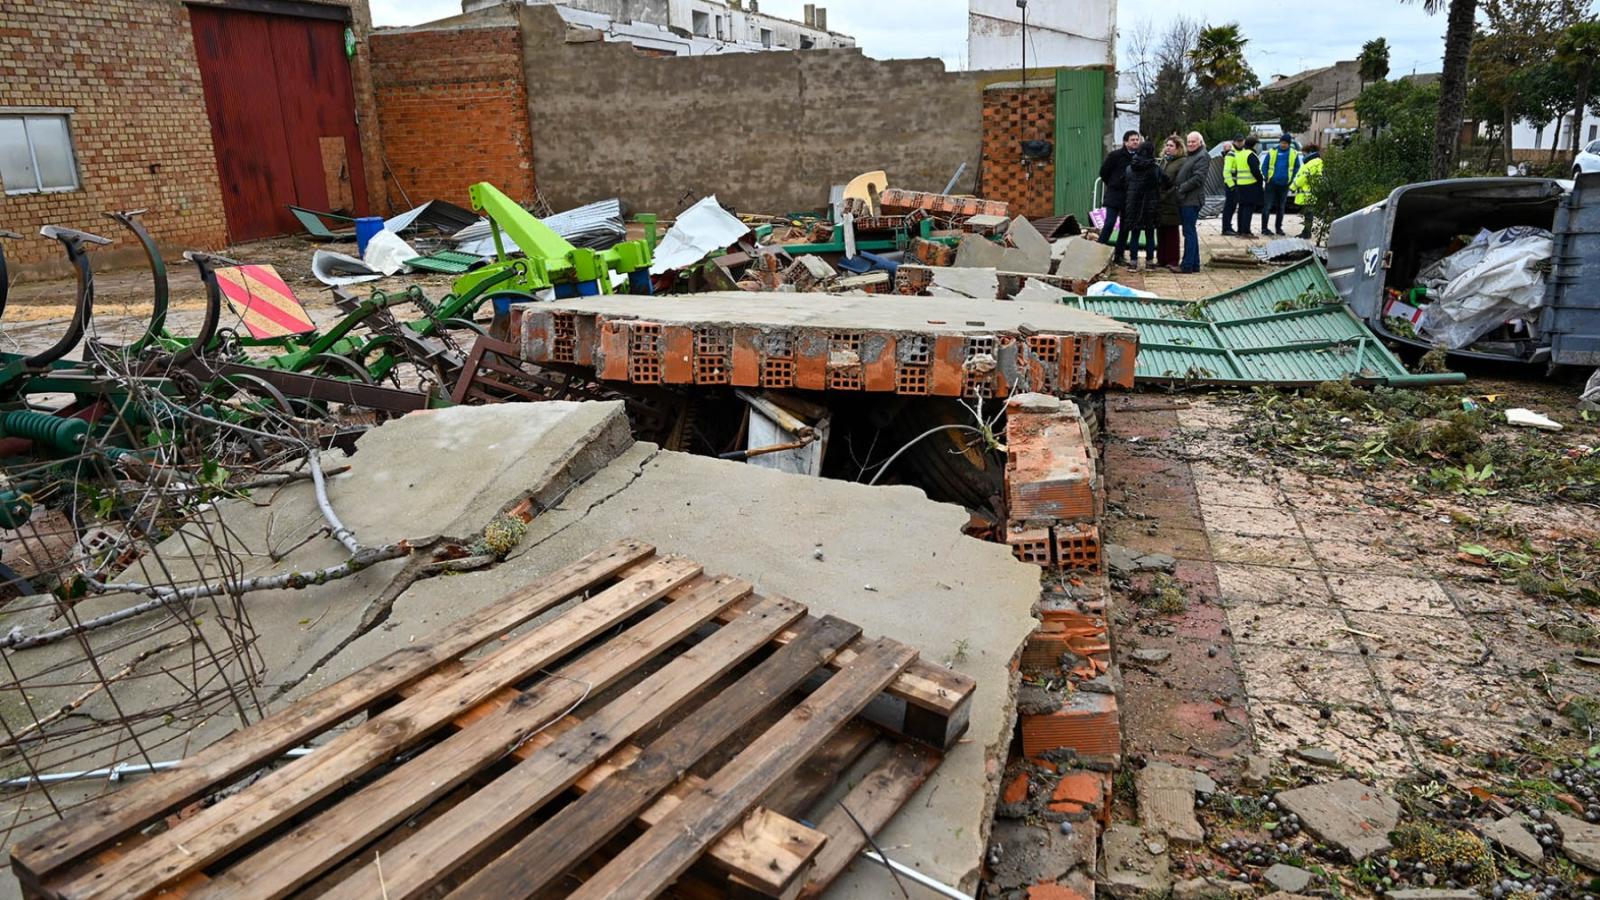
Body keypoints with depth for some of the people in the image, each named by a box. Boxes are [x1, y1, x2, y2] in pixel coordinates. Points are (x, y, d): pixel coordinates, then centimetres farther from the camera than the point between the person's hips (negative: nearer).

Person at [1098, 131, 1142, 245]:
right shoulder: (1115, 155, -5)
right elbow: (1103, 172, 3)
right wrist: (1112, 185, 7)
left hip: (1130, 196, 4)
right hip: (1115, 195, -4)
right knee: (1110, 223, -10)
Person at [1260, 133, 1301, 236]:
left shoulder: (1294, 153, 3)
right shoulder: (1272, 151, -2)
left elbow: (1297, 168, 9)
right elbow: (1264, 166, 2)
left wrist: (1291, 179, -2)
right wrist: (1267, 177, -7)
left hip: (1284, 184, 2)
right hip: (1272, 183, -2)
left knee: (1281, 207, 10)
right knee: (1268, 206, -4)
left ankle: (1279, 228, 17)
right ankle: (1264, 228, -1)